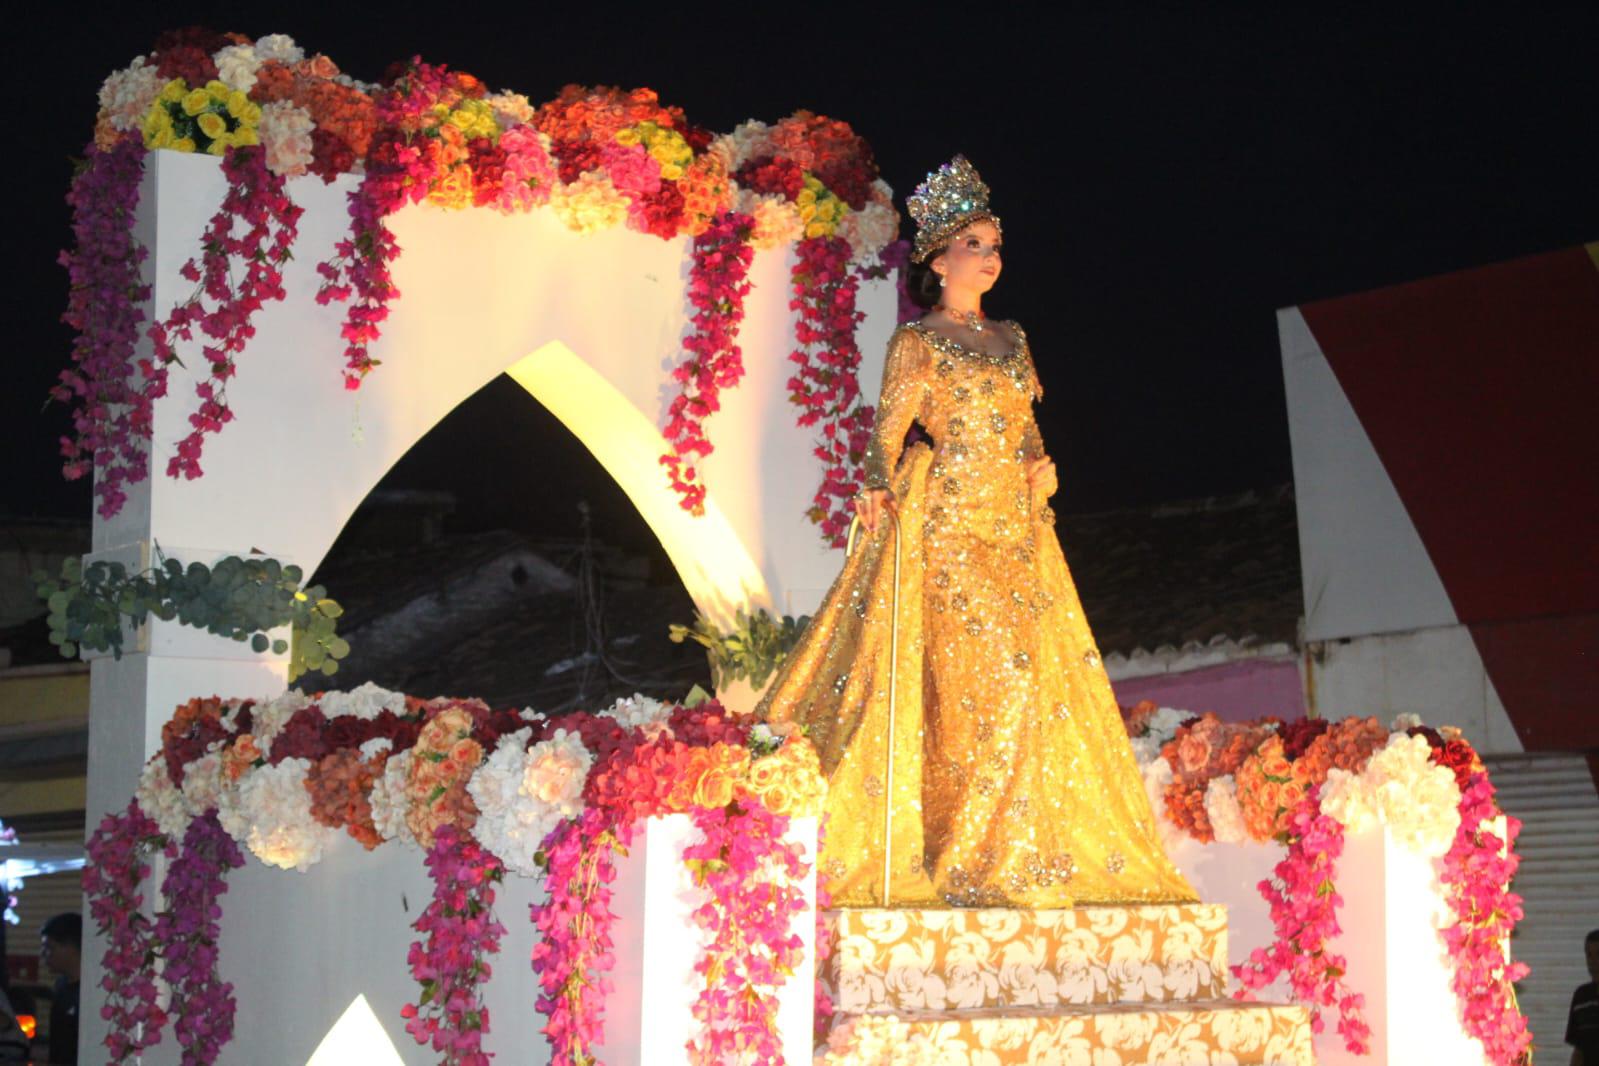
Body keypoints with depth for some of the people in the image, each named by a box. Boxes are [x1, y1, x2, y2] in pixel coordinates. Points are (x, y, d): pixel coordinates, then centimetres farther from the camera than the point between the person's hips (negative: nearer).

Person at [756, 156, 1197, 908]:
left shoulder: (1010, 340, 18)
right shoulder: (917, 343, 0)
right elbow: (889, 430, -9)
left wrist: (1039, 468, 1)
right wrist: (878, 488, -28)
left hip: (1015, 528, 7)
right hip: (949, 528, -6)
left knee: (1036, 671, 2)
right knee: (988, 674, -15)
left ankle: (1019, 855, 8)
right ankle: (972, 860, -10)